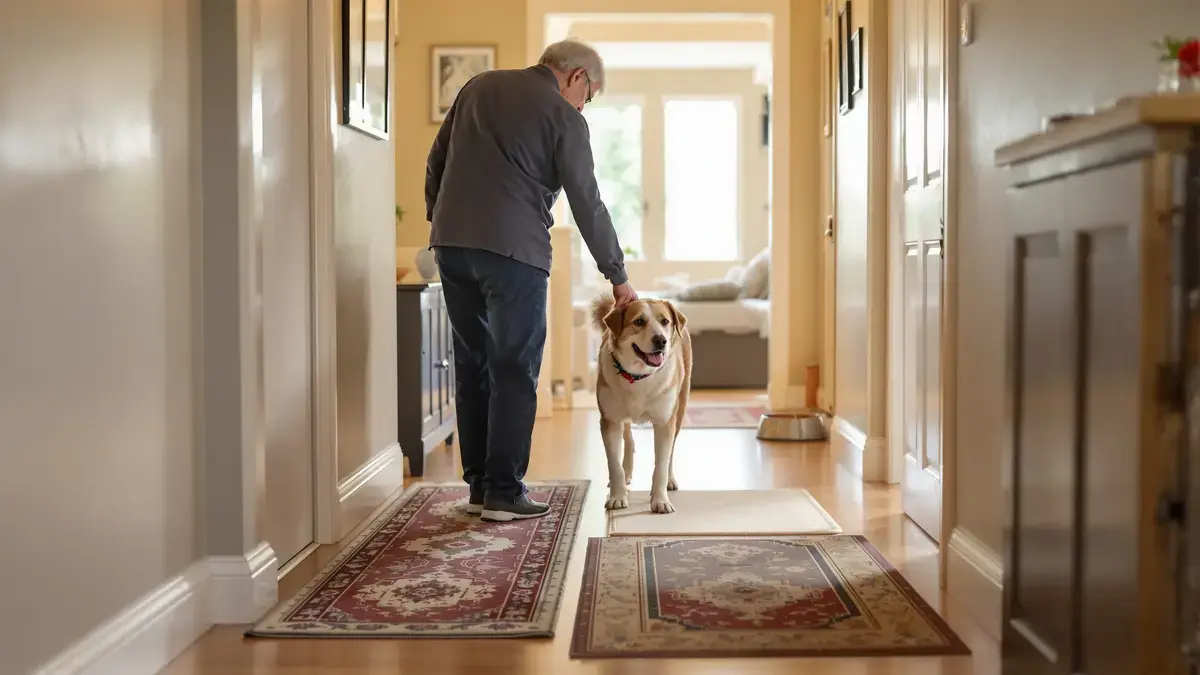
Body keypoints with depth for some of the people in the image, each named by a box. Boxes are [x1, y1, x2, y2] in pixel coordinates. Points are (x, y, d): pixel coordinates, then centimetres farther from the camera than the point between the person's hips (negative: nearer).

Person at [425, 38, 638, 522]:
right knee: (515, 373, 0)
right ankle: (503, 493, 0)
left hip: (451, 244, 6)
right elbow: (588, 205, 0)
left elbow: (435, 161, 18)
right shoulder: (563, 117, 0)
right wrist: (618, 277, 7)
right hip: (513, 250, -6)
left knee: (473, 367, 12)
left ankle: (479, 484, 16)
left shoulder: (478, 87, 17)